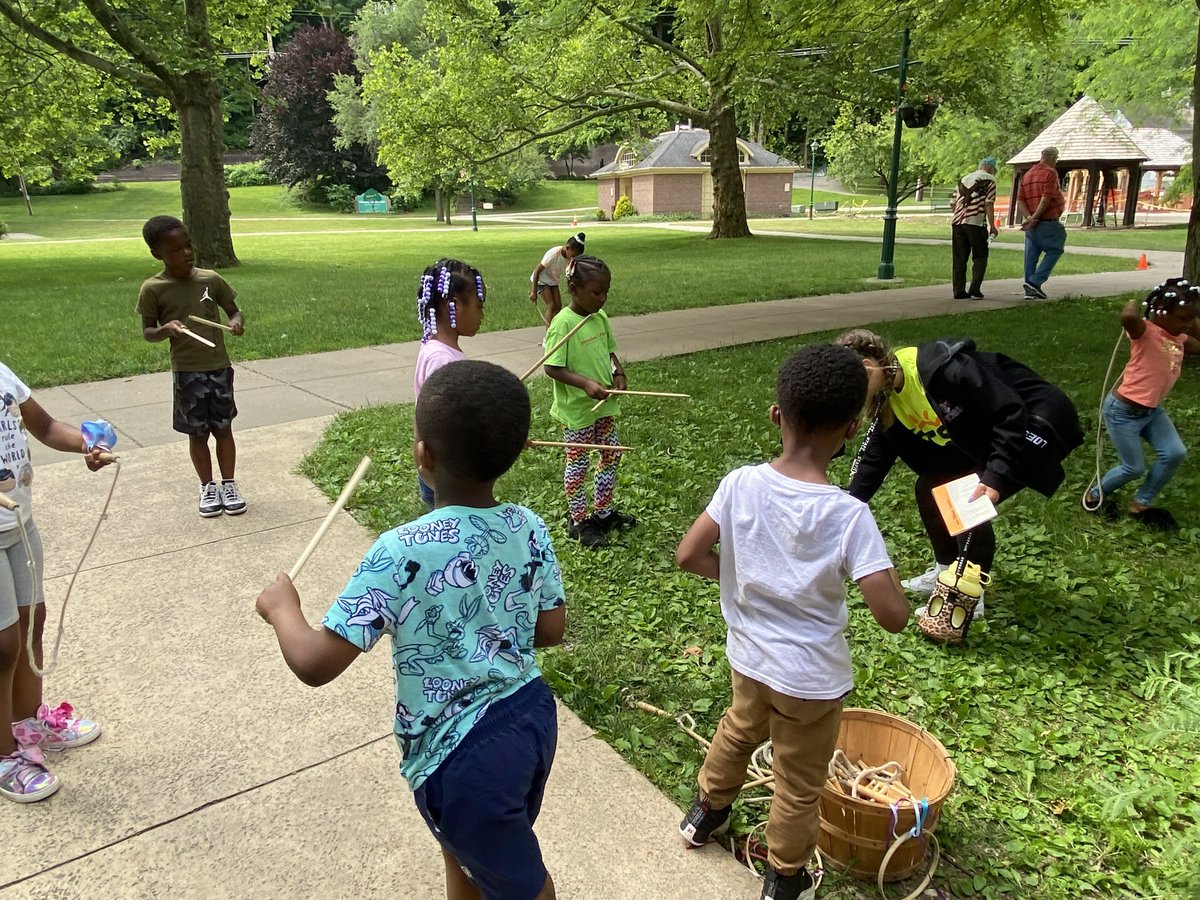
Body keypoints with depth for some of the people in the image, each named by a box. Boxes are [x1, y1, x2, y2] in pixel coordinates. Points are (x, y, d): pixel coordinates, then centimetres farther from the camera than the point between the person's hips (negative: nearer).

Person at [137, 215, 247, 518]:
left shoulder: (210, 279, -2)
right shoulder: (153, 289, -8)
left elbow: (234, 310, 9)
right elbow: (147, 332, -2)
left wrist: (237, 322, -14)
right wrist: (167, 329, -23)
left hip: (219, 368, 2)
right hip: (187, 373, -2)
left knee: (223, 428, 11)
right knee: (197, 433, 10)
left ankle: (229, 485, 24)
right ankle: (207, 488, 25)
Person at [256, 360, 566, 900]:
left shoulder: (403, 552, -26)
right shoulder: (529, 528, -9)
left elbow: (315, 664, -23)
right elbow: (551, 630, 3)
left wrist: (281, 608, -4)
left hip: (464, 754, -5)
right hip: (531, 715, 6)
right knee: (465, 851, 32)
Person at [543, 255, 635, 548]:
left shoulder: (601, 317, 2)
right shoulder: (563, 323, -20)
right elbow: (552, 368, -21)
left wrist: (618, 373, -4)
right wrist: (586, 383, -31)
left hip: (605, 403, 8)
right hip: (576, 409, -8)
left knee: (612, 455, 16)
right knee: (578, 463, 6)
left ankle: (603, 512, 34)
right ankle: (578, 521, 22)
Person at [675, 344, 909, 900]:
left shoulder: (741, 484, -17)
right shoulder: (849, 514, -27)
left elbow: (689, 556, -12)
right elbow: (892, 617, -26)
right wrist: (886, 571, -6)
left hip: (747, 654, 4)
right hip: (811, 677, -4)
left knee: (739, 729, 34)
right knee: (799, 786, 21)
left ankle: (706, 812, 57)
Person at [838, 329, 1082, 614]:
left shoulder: (939, 366, -32)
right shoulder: (888, 400, -4)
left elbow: (1012, 411, -29)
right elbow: (874, 457, 2)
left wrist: (996, 475, -33)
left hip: (1034, 422, -9)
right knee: (929, 487, 5)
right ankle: (945, 572, 25)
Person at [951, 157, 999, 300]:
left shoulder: (963, 179, 20)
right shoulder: (989, 180, 2)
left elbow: (955, 203, 19)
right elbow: (989, 205, -5)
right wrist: (992, 226, -3)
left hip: (957, 222, 5)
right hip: (976, 223, -5)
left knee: (959, 259, 8)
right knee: (980, 257, 5)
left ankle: (959, 291, 6)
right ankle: (974, 289, -6)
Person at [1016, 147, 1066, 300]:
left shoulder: (1027, 175, 13)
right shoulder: (1051, 173, -9)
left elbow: (1020, 202, 4)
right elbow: (1045, 200, -18)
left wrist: (1029, 218, -8)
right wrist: (1033, 219, -16)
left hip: (1031, 225, 7)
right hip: (1048, 223, -7)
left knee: (1031, 256, 8)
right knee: (1054, 251, 4)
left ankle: (1030, 291, 8)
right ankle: (1035, 282, -8)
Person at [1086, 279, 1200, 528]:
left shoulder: (1180, 339, 5)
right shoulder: (1145, 332, -21)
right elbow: (1127, 318, -44)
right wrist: (1133, 304, -22)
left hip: (1151, 410, 8)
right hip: (1123, 411, -8)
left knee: (1175, 454, -5)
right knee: (1134, 468, 1)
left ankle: (1141, 503, 15)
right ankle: (1095, 495, 29)